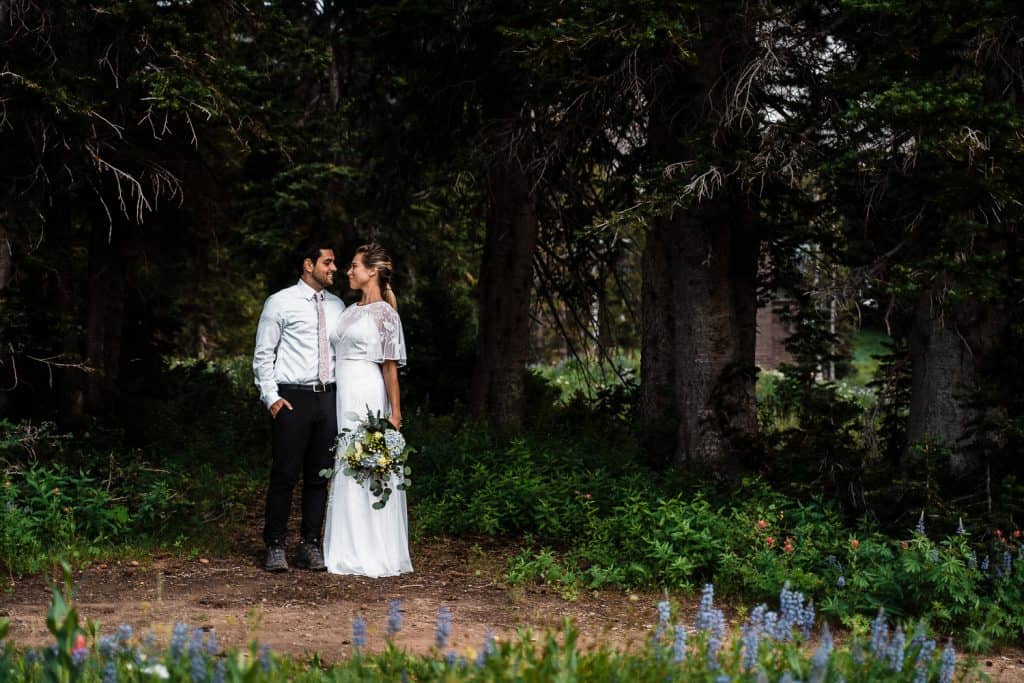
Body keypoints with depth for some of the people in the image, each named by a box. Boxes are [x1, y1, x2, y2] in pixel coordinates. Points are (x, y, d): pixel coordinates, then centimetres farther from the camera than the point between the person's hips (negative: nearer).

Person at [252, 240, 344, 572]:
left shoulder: (337, 306, 14)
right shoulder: (281, 302, -1)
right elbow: (263, 354, 0)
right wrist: (271, 397, -9)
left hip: (328, 398, 5)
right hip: (292, 398, -5)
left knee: (319, 475, 7)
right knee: (285, 474, -5)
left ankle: (310, 545, 14)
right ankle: (275, 546, 5)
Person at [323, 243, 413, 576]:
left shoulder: (384, 313, -5)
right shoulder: (350, 312, 16)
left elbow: (390, 366, -9)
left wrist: (395, 413, -12)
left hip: (369, 396, -8)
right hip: (344, 396, 8)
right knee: (345, 471, 8)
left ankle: (378, 555, 3)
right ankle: (349, 552, 15)